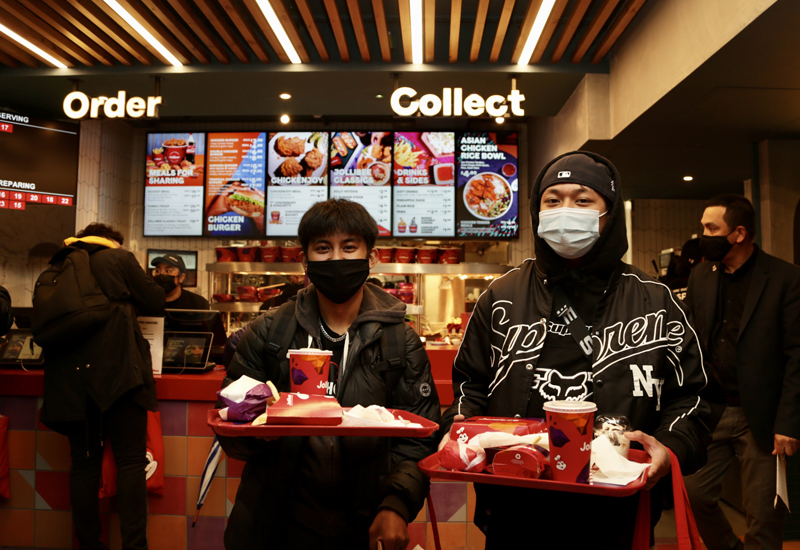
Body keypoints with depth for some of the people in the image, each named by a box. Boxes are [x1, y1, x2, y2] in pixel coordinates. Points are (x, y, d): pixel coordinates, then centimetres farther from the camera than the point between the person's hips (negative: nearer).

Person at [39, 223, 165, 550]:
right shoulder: (119, 257, 4)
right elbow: (156, 303, 5)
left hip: (69, 376, 5)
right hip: (116, 369, -5)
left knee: (84, 461, 10)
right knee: (131, 459, -3)